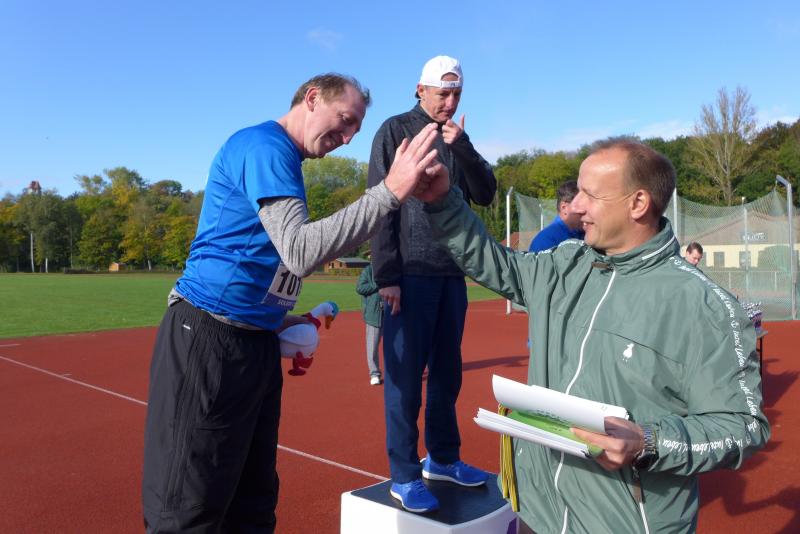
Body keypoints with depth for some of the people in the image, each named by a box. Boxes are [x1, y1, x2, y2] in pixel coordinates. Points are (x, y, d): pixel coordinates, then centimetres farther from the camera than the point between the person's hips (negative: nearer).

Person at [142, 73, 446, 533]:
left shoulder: (282, 158, 18)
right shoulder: (265, 146, -12)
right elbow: (301, 252, -25)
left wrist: (279, 321, 11)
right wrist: (390, 191, -26)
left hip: (255, 343, 10)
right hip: (209, 340, -10)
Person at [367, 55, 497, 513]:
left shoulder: (457, 138, 16)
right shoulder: (396, 131, 0)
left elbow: (486, 195, 7)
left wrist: (462, 146, -8)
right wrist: (387, 274, -15)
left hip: (452, 273, 6)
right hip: (411, 273, -6)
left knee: (447, 370, 12)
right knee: (405, 375, -2)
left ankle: (443, 458, 26)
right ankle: (404, 476, 7)